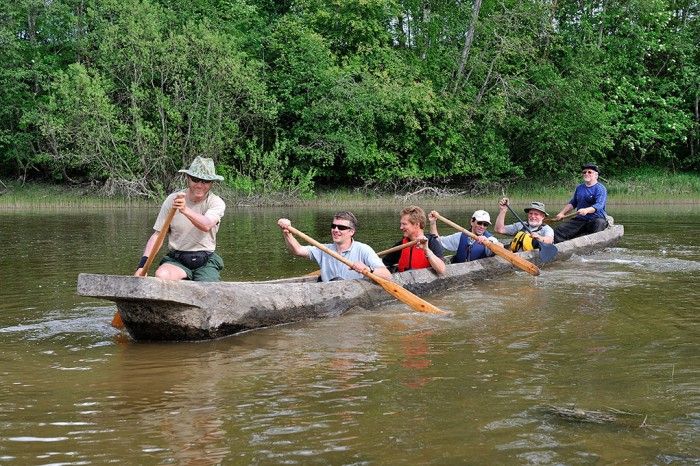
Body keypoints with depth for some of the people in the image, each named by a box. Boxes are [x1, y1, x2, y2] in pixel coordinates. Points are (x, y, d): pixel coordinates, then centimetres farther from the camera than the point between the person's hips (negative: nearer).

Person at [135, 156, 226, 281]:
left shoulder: (216, 203, -3)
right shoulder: (172, 200, 1)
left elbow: (206, 225, -25)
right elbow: (157, 235, -1)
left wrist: (185, 210, -44)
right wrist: (143, 265, -15)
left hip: (206, 262, -1)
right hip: (176, 260, 1)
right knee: (161, 275, -30)